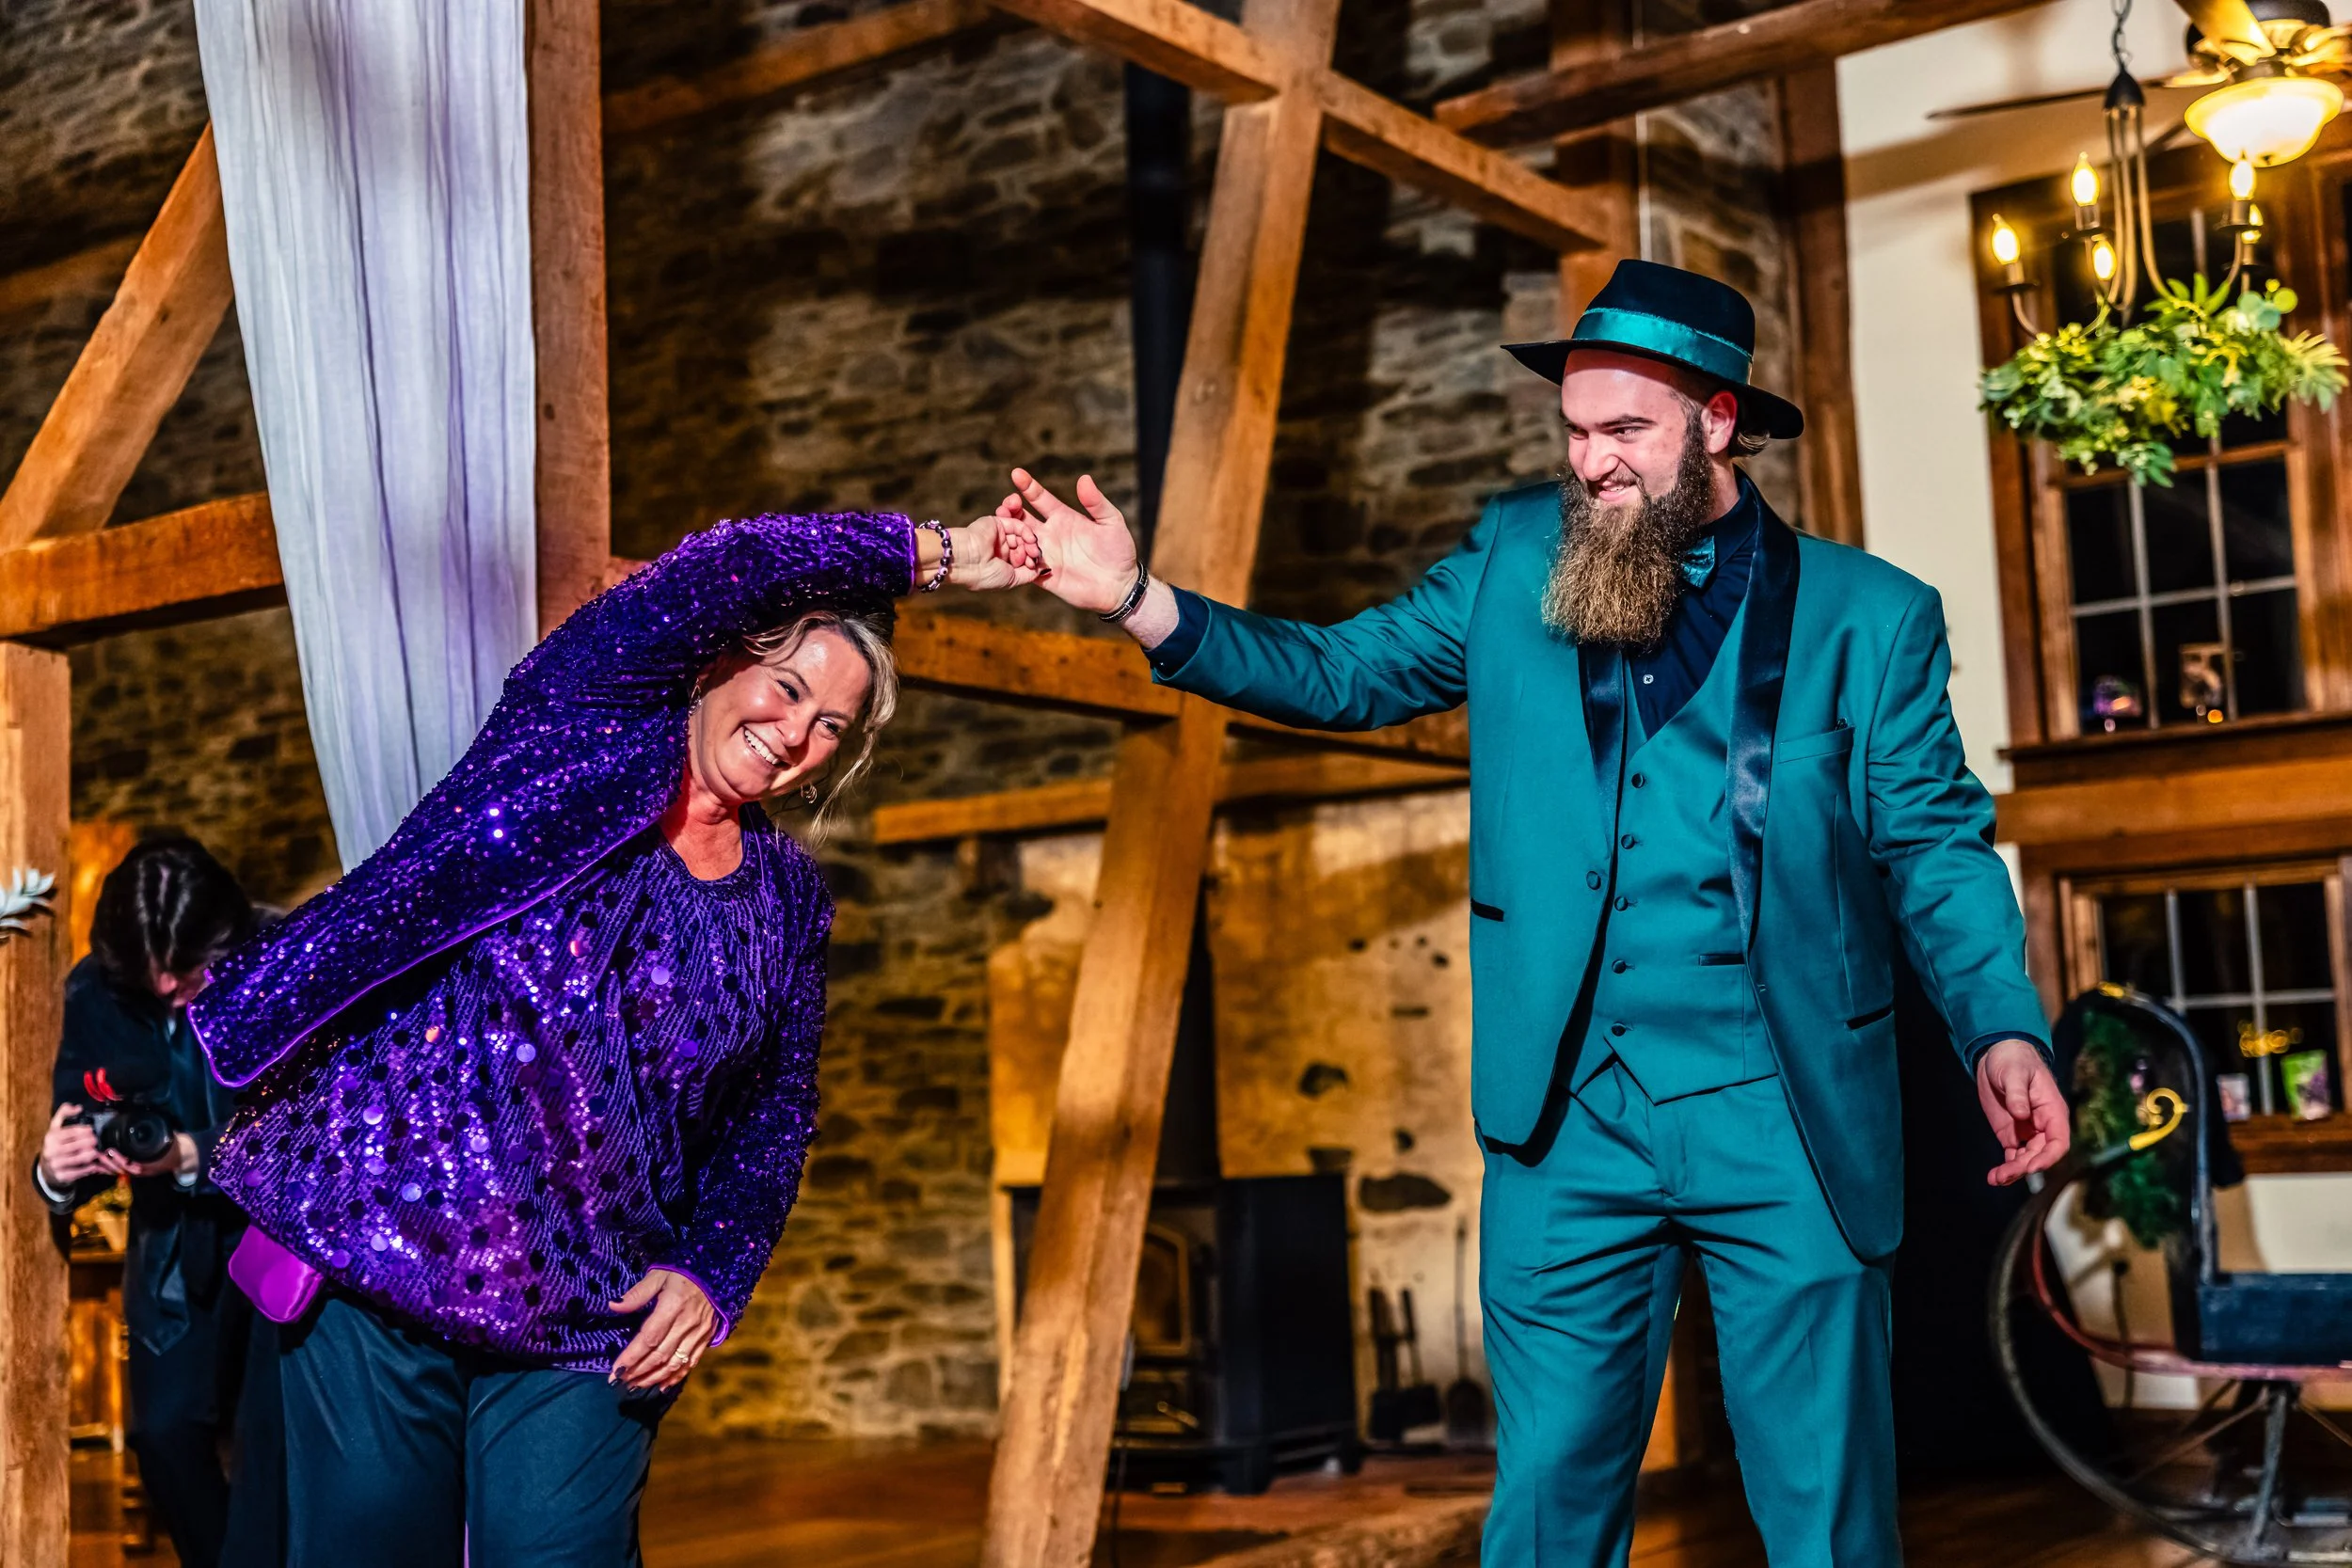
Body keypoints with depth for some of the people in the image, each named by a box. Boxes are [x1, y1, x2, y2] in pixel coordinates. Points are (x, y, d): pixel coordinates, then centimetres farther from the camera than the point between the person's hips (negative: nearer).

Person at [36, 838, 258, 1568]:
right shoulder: (95, 990, -8)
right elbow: (81, 1122, -3)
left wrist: (193, 1156, -35)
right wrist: (55, 1170, -27)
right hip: (177, 1252, 4)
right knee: (166, 1435, -1)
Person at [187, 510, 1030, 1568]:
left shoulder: (788, 900, 12)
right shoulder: (590, 722, 0)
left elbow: (774, 1119, 14)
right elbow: (721, 572, -16)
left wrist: (713, 1273, -1)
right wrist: (931, 554, -10)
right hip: (376, 1249, -3)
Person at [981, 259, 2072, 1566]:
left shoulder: (1869, 614, 2)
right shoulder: (1520, 559, 8)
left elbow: (1935, 849, 1)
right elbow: (1344, 674, 9)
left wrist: (2004, 1031, -14)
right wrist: (1140, 601, -3)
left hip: (1785, 1117, -2)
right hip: (1571, 1117, 2)